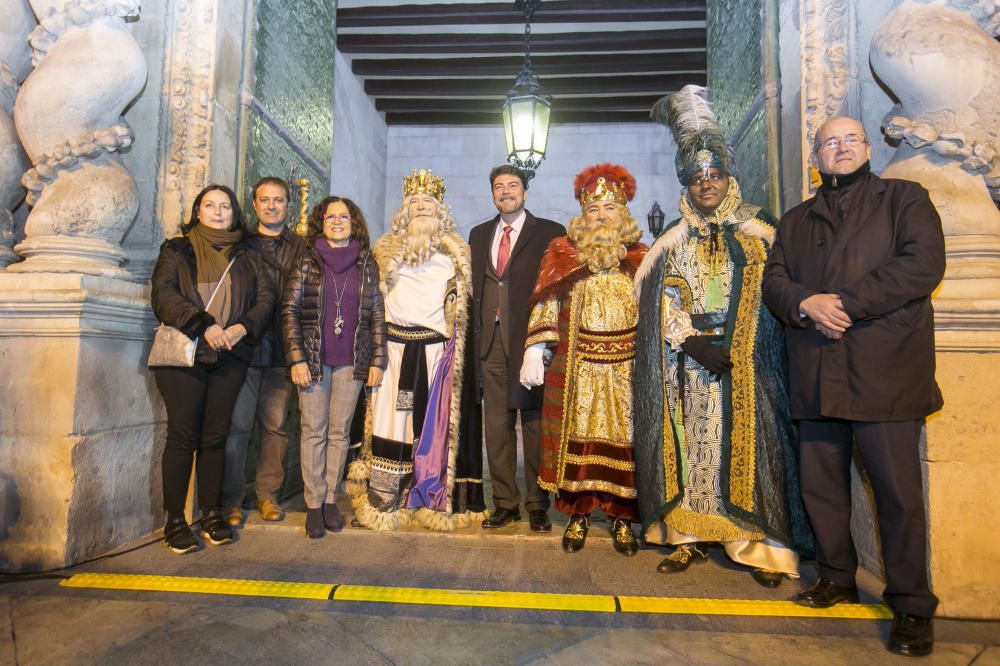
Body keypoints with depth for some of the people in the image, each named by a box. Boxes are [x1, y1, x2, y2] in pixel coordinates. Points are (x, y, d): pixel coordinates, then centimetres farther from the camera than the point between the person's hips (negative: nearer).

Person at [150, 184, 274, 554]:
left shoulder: (247, 256, 15)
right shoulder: (177, 250, 8)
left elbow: (265, 298, 6)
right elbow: (163, 294, -6)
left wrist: (242, 328, -12)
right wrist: (204, 326, -18)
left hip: (229, 357, 2)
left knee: (215, 436, 6)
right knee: (183, 436, -1)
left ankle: (212, 512, 15)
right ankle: (175, 519, 8)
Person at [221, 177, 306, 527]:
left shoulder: (300, 248, 9)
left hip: (282, 351, 1)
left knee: (275, 426, 7)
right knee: (237, 425, 1)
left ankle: (267, 494, 20)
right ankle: (231, 500, 13)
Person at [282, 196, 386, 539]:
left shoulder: (366, 264, 6)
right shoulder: (307, 262, 3)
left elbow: (377, 315, 6)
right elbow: (289, 310, 0)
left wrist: (377, 360, 1)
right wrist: (296, 358, -8)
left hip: (351, 362, 1)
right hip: (313, 360, -1)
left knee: (339, 432, 7)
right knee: (314, 431, 3)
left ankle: (330, 498, 20)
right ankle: (314, 503, 13)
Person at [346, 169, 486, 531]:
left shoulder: (455, 253, 11)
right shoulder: (388, 250, 14)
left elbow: (460, 304, 8)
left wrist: (453, 342, -3)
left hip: (438, 348, -1)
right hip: (396, 347, 1)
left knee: (437, 421, -1)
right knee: (392, 418, -1)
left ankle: (435, 498, 7)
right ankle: (384, 499, 7)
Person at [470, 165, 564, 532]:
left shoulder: (549, 233, 4)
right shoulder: (479, 234, 17)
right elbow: (476, 286, 16)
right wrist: (477, 330, 6)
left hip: (530, 340, -4)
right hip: (492, 340, 4)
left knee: (534, 425, 2)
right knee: (497, 426, 7)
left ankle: (537, 505, 15)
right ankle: (505, 503, 19)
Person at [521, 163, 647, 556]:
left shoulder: (641, 259, 9)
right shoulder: (563, 254, 8)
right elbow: (545, 306, 3)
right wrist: (534, 351, -6)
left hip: (627, 369, 1)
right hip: (576, 368, 0)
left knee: (624, 442, 4)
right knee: (576, 440, 4)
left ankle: (622, 520, 19)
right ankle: (578, 517, 18)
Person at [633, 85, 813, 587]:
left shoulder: (759, 231, 7)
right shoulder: (675, 240, 9)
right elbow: (666, 301, 2)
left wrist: (734, 345, -9)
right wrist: (696, 344, -11)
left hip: (747, 362, -1)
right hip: (689, 360, 1)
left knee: (746, 443, -2)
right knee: (693, 443, 1)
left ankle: (759, 545, 7)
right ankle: (691, 537, 10)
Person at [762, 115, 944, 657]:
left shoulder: (905, 199, 9)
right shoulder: (795, 221, 21)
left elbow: (923, 264, -7)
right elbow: (773, 282, 9)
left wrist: (846, 304, -14)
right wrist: (806, 304, -12)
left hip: (885, 370, -4)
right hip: (816, 375, 4)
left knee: (897, 490, -1)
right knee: (820, 486, 10)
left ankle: (911, 606, 14)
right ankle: (837, 577, 28)